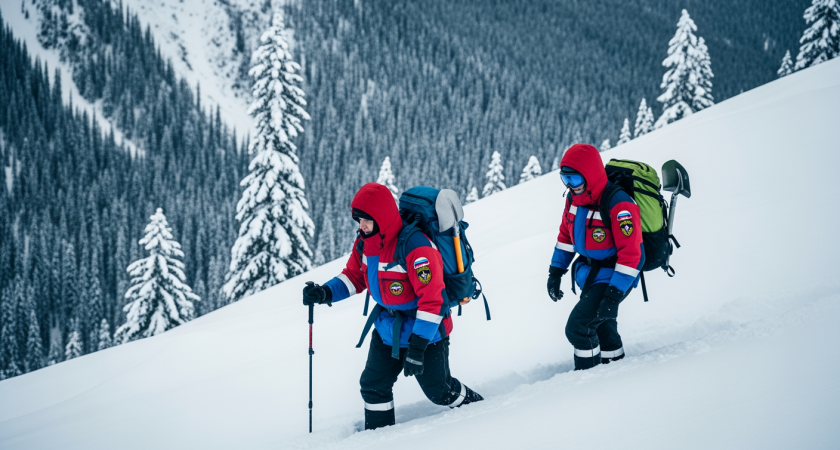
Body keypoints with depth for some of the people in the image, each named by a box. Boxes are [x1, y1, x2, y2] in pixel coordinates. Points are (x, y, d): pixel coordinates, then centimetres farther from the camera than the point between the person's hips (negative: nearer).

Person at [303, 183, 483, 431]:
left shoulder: (415, 246, -30)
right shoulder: (364, 243, -5)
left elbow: (432, 298, -31)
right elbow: (354, 276, 11)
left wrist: (417, 346, -32)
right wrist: (326, 292, -10)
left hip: (425, 332, -7)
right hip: (387, 329, 7)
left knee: (439, 391, 7)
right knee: (373, 386, 4)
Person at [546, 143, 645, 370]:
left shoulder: (618, 205, -29)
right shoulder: (573, 198, -3)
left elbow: (630, 254, -28)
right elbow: (566, 235, 13)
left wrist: (614, 294, -29)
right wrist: (556, 272, 12)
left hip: (614, 277, -8)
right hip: (589, 274, 8)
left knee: (578, 327, -14)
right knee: (600, 324, 25)